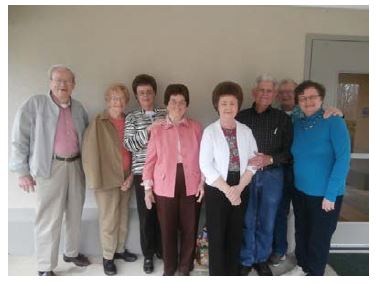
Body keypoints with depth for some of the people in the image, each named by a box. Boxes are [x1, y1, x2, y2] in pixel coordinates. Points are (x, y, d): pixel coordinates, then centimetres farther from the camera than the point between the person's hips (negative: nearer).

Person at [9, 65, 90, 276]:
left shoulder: (78, 108, 9)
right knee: (49, 219, -1)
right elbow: (19, 139, -8)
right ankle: (45, 268, 16)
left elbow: (87, 137, 18)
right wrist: (22, 171, -10)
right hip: (51, 167, -5)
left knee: (75, 213, 16)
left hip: (76, 165, 5)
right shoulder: (34, 104, -7)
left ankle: (71, 252, 35)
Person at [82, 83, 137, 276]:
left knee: (123, 218, 17)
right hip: (107, 179, -4)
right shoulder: (98, 123, -9)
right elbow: (90, 153, -11)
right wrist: (96, 180, -13)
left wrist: (131, 176, -1)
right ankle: (108, 257, 27)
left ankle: (120, 249, 38)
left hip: (126, 178, 5)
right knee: (108, 221, 7)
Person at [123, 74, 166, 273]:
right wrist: (149, 129, -17)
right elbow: (129, 144, -8)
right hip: (142, 171, -1)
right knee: (146, 214, 6)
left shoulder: (165, 114, 8)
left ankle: (162, 249, 30)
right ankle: (148, 254, 25)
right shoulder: (132, 117, 4)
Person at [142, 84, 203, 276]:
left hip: (190, 184, 1)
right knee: (167, 228, 9)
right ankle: (169, 267, 31)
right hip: (165, 185, 0)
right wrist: (148, 187, 0)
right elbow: (150, 160, 3)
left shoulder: (196, 128, 3)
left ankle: (185, 267, 32)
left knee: (189, 227, 10)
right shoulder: (157, 130, 2)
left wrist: (203, 182, 0)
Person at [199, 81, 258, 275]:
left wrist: (239, 188, -11)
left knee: (235, 236, 14)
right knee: (216, 237, 5)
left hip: (241, 190, 3)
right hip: (216, 191, -3)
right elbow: (205, 165, -10)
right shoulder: (210, 131, -5)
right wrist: (227, 190, -13)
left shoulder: (246, 131, 4)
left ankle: (233, 274, 32)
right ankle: (217, 276, 24)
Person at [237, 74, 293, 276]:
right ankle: (245, 260, 28)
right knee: (246, 221, 8)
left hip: (272, 176, 1)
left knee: (267, 222, 13)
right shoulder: (241, 117, 2)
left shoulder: (283, 119, 2)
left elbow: (289, 151, 0)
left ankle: (262, 260, 34)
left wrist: (270, 159, -15)